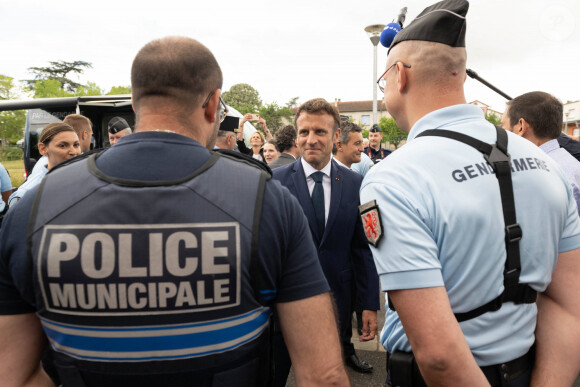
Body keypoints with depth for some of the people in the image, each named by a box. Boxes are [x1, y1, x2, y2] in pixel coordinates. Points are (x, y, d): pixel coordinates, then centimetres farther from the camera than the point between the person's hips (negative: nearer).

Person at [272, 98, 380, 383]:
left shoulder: (355, 184, -1)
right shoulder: (275, 181, -8)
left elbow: (362, 248, 3)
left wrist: (370, 305, 1)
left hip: (335, 301, 2)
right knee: (275, 374, 16)